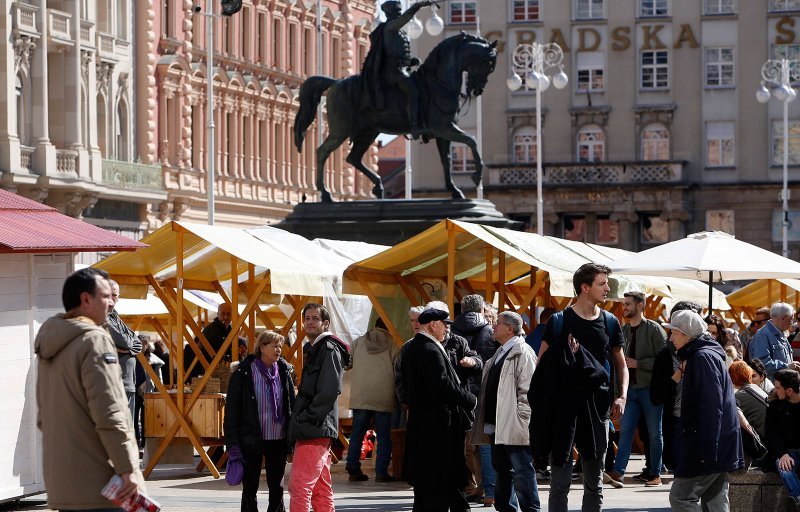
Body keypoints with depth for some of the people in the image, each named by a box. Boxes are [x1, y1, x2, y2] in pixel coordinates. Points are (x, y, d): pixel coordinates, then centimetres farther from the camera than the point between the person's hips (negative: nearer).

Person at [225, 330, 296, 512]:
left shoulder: (284, 371, 5)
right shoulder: (244, 373, -8)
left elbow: (292, 405, 11)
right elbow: (232, 408, -7)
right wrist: (232, 443, -12)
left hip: (278, 440, 4)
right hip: (251, 440, -4)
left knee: (277, 488, 9)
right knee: (250, 489, 5)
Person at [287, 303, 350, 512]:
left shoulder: (329, 349, -9)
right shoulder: (317, 349, 21)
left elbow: (329, 391, -20)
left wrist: (306, 417, -17)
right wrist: (299, 419, 14)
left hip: (315, 430, -10)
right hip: (312, 432, 10)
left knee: (298, 486, -14)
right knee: (321, 489, 12)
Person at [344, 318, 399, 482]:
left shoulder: (358, 342, 5)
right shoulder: (392, 344, -1)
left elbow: (345, 365, 11)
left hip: (360, 397, 2)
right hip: (383, 399, -2)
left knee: (357, 433, 9)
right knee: (383, 436, 3)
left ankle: (353, 470, 6)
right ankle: (381, 472, -1)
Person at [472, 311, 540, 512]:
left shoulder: (523, 352, -10)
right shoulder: (499, 354, 18)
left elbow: (527, 390, -16)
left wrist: (519, 419, -18)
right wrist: (487, 423, 18)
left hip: (515, 427, -10)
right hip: (496, 427, 10)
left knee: (522, 471, -8)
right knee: (502, 470, 14)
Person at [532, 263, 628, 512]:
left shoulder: (609, 322, 9)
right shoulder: (560, 321, -2)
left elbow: (620, 364, 17)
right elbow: (542, 364, 0)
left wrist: (621, 397, 2)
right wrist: (542, 402, -13)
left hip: (597, 406, 4)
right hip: (564, 406, -4)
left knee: (595, 482, 10)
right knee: (560, 481, -2)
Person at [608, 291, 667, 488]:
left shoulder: (654, 329, -7)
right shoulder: (623, 331, 12)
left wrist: (638, 363, -15)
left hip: (650, 388, -5)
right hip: (630, 388, 5)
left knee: (654, 433, 4)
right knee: (625, 430, -6)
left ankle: (655, 475, 10)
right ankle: (618, 472, -14)